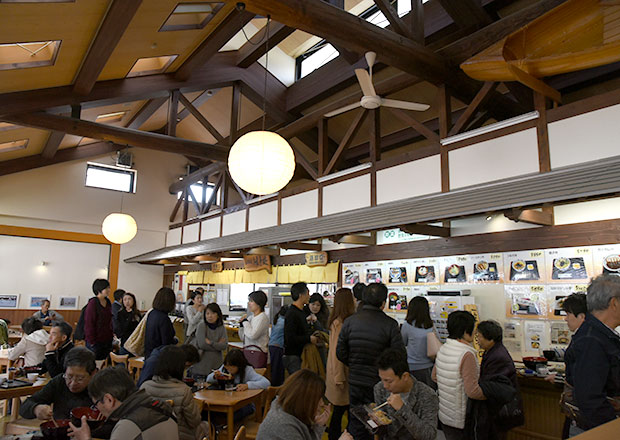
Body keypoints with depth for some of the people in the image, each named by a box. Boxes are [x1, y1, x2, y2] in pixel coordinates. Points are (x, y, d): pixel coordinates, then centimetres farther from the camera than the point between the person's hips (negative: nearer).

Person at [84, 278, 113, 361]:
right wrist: (92, 342, -15)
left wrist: (111, 334, 9)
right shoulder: (93, 303, -12)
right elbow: (89, 324, -13)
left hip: (107, 341, 7)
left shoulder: (108, 303, 9)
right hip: (96, 342, -7)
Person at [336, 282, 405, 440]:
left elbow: (340, 353, -1)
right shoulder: (390, 324, -16)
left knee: (356, 424, 17)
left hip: (355, 381, 3)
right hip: (378, 383, -2)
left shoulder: (350, 321, -6)